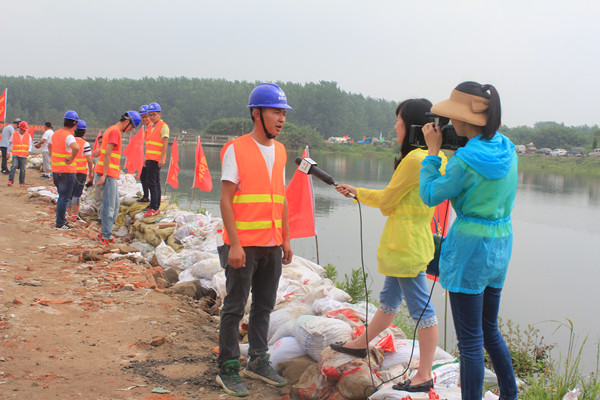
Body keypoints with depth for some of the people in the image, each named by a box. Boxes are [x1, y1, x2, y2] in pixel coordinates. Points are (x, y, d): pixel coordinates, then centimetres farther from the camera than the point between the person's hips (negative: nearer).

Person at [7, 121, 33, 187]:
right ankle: (10, 181, -17)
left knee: (22, 169, 0)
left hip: (24, 156, 1)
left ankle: (22, 183, 10)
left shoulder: (28, 135, 8)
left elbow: (30, 144, 11)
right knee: (14, 166, -18)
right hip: (15, 155, -1)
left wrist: (29, 151, -7)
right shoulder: (14, 135, 5)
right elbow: (10, 144, 13)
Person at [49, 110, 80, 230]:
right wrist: (71, 159, -23)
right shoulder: (68, 136, -18)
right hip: (66, 171, -8)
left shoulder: (55, 134, 9)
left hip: (55, 170, 8)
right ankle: (60, 224, 3)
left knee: (62, 197, 21)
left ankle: (61, 219, 28)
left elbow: (49, 145, 29)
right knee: (64, 198, 0)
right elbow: (76, 148, -38)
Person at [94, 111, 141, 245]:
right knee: (109, 207, -6)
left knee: (114, 207, 13)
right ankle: (106, 236, -2)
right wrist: (104, 175, -21)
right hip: (108, 174, -10)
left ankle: (104, 233, 17)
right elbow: (107, 154, -18)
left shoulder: (111, 130, 20)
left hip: (110, 174, 10)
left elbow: (103, 152, 24)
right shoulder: (115, 131, -11)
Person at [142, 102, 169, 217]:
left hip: (156, 159, -9)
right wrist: (146, 158, 19)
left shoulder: (163, 126, -8)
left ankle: (154, 208, -9)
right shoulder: (151, 127, 18)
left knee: (152, 182, -11)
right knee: (155, 183, 11)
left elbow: (165, 144, -14)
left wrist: (162, 158, -20)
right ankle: (156, 207, 15)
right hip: (150, 159, 9)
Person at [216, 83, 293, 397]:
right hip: (243, 245, -6)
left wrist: (286, 240, 14)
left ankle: (258, 361, 26)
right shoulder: (236, 149, -9)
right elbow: (226, 200, -11)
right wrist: (234, 244, -16)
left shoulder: (280, 151, 11)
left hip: (272, 245, 6)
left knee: (264, 306, 14)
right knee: (235, 307, 2)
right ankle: (228, 369, 11)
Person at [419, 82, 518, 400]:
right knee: (490, 329, 24)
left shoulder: (465, 161, -20)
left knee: (470, 341, 0)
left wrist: (433, 151, -1)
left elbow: (430, 195, -7)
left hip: (470, 248, -8)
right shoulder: (508, 150, 3)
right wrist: (453, 148, 10)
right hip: (501, 245, 8)